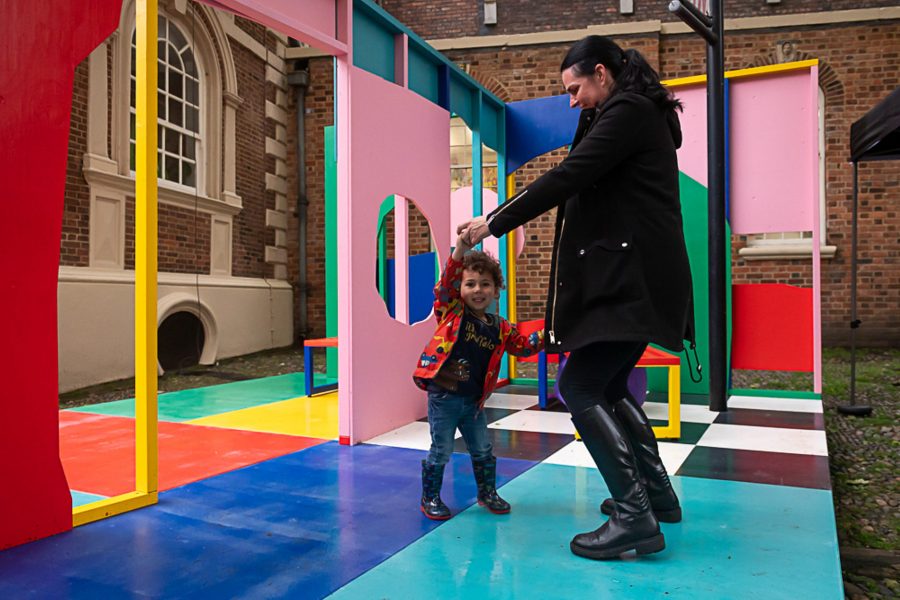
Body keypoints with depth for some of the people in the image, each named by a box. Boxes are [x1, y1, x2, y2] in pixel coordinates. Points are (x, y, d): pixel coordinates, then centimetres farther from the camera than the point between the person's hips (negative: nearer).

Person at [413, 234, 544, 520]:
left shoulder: (500, 327, 3)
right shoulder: (451, 311, -9)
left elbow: (522, 346, 13)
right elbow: (446, 282, -24)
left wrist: (544, 335, -4)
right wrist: (461, 250, -37)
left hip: (474, 401, 4)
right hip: (443, 397, -4)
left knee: (483, 450, 16)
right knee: (441, 451, 4)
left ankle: (487, 492, 37)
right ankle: (430, 497, 23)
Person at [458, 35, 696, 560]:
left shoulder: (629, 111, -9)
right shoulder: (638, 115, 23)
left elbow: (568, 177, -16)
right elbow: (581, 180, 18)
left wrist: (494, 224, -12)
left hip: (632, 278, -11)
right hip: (635, 277, 11)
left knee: (580, 386, -12)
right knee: (609, 386, 18)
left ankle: (634, 516, -9)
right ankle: (658, 493, 28)